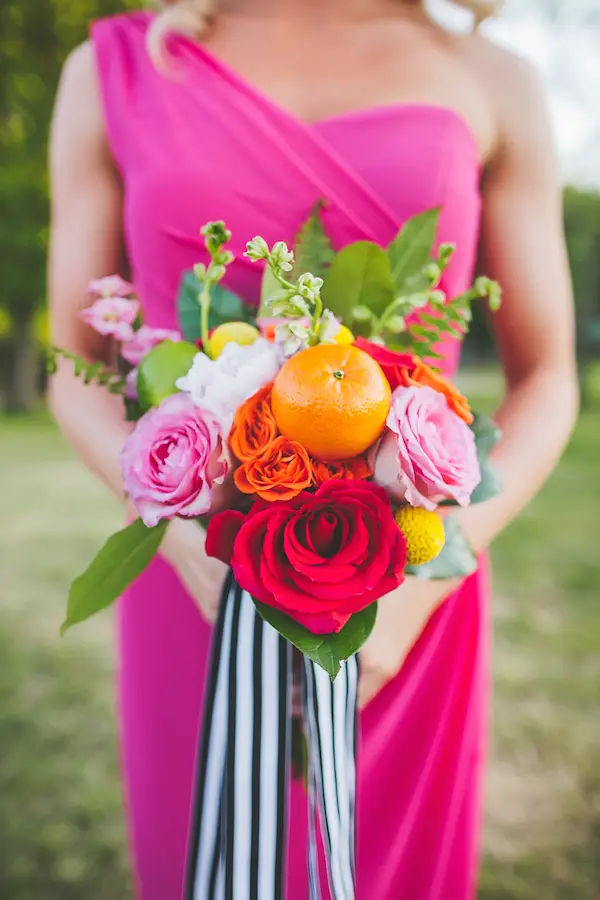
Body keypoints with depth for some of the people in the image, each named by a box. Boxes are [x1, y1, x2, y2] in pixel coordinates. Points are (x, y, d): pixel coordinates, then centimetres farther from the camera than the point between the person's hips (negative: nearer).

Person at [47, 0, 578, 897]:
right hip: (199, 592, 1)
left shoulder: (490, 83, 1)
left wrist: (422, 580, -14)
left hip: (406, 608, 1)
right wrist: (194, 543, -16)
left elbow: (547, 381, 2)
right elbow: (77, 370, 2)